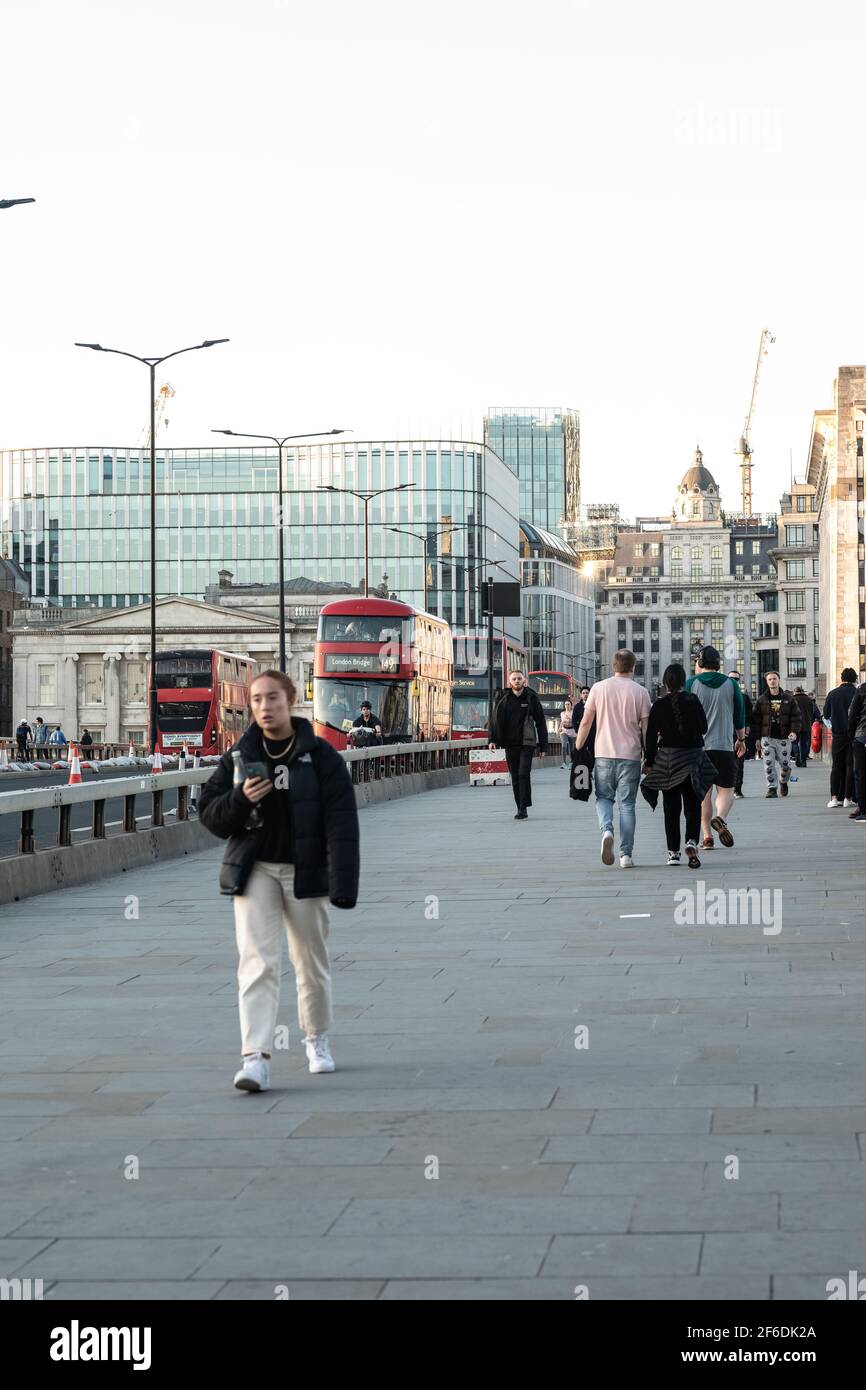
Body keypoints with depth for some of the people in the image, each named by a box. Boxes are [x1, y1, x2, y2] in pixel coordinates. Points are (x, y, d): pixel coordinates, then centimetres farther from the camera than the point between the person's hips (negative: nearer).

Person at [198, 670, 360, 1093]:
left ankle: (316, 1036, 37)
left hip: (305, 871, -1)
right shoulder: (239, 756, 4)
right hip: (254, 871, 1)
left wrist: (343, 883, -17)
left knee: (311, 961, 13)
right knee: (257, 961, -11)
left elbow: (341, 823, -9)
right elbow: (209, 814, 5)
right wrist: (240, 799, -16)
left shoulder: (320, 756, -5)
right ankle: (256, 1058, -18)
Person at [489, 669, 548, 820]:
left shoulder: (531, 698, 1)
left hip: (527, 743, -3)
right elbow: (495, 720, 6)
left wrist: (543, 746, 0)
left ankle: (523, 809, -11)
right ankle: (520, 809, 14)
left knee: (524, 774, -13)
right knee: (515, 777, 7)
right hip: (510, 744, 3)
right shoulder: (502, 698, 5)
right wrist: (493, 739, -7)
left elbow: (541, 723, 3)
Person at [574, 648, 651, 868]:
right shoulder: (640, 692, 0)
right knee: (627, 804, 5)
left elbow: (586, 722, 1)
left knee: (604, 797, 14)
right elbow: (646, 727, -1)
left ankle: (606, 830, -15)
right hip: (630, 755, 0)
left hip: (604, 754, 0)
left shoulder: (599, 688, 2)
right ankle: (626, 854, 2)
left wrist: (577, 749, 10)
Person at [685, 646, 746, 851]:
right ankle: (720, 818, -22)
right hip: (724, 746, 0)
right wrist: (741, 739, 23)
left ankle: (707, 837, 3)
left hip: (697, 746, 0)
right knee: (725, 790, 7)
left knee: (703, 792, 7)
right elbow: (740, 715, 10)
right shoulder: (731, 684, 6)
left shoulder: (691, 684, -1)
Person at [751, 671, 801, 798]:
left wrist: (794, 732, -11)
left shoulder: (789, 699, 5)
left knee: (785, 764, 5)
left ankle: (783, 782, 32)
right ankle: (772, 788, 3)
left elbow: (796, 716, 5)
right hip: (767, 737, 0)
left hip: (784, 738, 0)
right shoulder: (761, 700, 6)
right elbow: (756, 719, 6)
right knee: (769, 765, -5)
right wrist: (757, 738, 1)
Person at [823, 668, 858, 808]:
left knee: (836, 766, 8)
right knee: (851, 765, 5)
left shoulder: (833, 694, 0)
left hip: (838, 734, 2)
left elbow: (826, 715, 7)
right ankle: (848, 798, 3)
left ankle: (834, 797, -2)